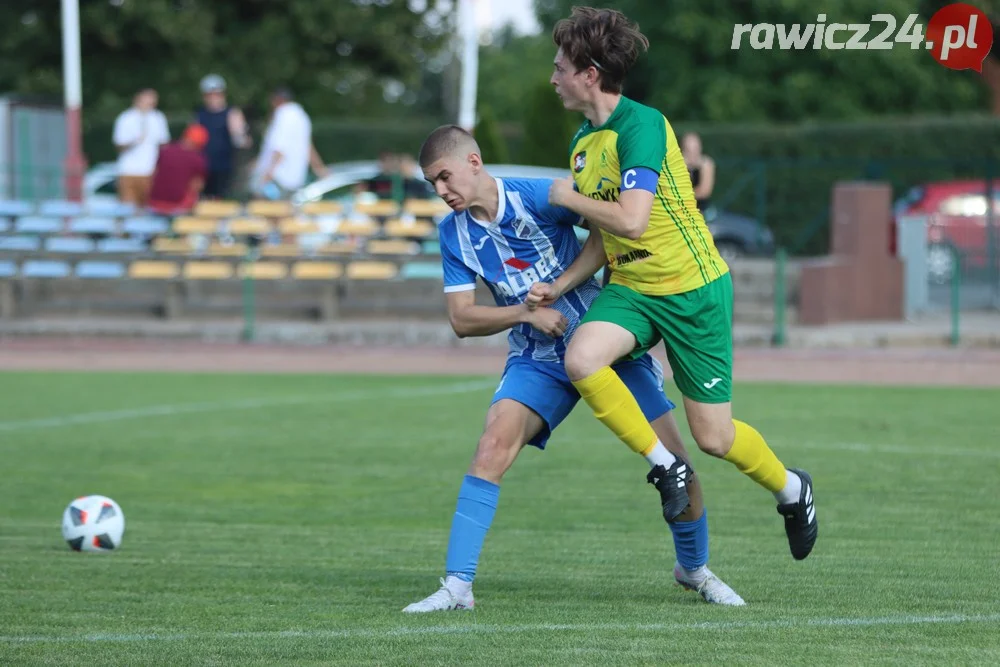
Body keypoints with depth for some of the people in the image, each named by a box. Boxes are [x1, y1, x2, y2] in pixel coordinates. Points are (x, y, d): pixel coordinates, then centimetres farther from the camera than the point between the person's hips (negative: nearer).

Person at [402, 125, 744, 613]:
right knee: (493, 445, -22)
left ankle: (694, 569, 23)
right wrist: (527, 312, -16)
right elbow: (461, 319, -1)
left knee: (675, 462, -4)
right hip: (538, 362, 2)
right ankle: (456, 586, -20)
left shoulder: (535, 197, -14)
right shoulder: (455, 233, -1)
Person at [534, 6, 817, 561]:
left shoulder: (641, 126, -19)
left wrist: (569, 198, -14)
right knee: (581, 359, -25)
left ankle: (790, 488, 30)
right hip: (630, 287, 7)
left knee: (713, 437, -2)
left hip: (693, 290, -7)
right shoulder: (584, 142, 7)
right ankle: (664, 466, -7)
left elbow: (629, 221, -30)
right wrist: (559, 286, 1)